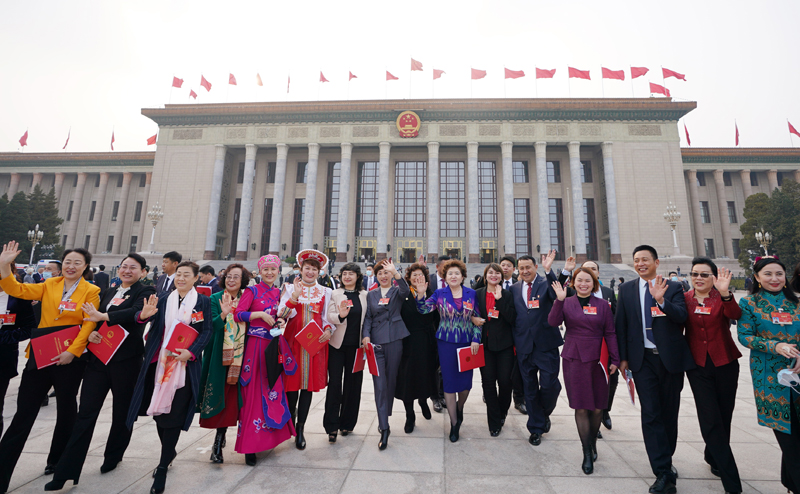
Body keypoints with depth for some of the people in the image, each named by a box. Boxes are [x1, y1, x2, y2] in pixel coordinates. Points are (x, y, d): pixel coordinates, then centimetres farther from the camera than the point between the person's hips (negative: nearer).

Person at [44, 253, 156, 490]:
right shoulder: (109, 292, 13)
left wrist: (103, 316, -32)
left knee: (122, 411, 12)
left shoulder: (145, 292, -6)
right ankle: (66, 472, 12)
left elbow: (136, 312, -25)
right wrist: (91, 332, -6)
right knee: (86, 412, 3)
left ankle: (113, 457, 33)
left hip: (126, 360, -4)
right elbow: (94, 318, 13)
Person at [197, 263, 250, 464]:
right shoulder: (215, 299, 0)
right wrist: (223, 314, -29)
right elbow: (212, 326, -11)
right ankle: (219, 438, 20)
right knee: (217, 393, 1)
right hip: (218, 355, -1)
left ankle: (219, 442, 17)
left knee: (230, 396, 2)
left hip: (239, 356, 2)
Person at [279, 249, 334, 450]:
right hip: (293, 341, -1)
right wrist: (295, 296, -18)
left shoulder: (325, 292, 9)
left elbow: (327, 317, 11)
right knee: (292, 380, 3)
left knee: (309, 383, 4)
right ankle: (290, 414, 34)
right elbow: (282, 314, -5)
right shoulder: (290, 288, 5)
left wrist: (328, 330, -9)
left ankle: (300, 429, 17)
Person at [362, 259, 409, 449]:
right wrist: (366, 335, -9)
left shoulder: (397, 291, 7)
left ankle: (385, 418, 31)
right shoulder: (371, 295, 14)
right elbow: (368, 317, 8)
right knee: (379, 384, -4)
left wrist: (396, 273, -33)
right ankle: (384, 428, 1)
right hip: (376, 342, 1)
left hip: (394, 341, -1)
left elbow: (405, 289, -17)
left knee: (391, 381, 10)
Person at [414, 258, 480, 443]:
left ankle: (459, 408, 41)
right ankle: (454, 423, 21)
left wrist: (476, 339, -4)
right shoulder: (439, 294, -1)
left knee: (466, 381, 8)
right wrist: (420, 294, -25)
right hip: (446, 343, -1)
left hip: (467, 343, 1)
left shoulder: (471, 294, 2)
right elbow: (424, 310, -9)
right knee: (449, 382, 4)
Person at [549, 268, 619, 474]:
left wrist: (615, 360, 1)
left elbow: (610, 333, 6)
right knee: (581, 407, 2)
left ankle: (593, 444, 31)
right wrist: (559, 300, -22)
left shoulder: (602, 305, 5)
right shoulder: (566, 303, 3)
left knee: (597, 407, 7)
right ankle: (587, 453, 14)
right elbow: (553, 322, -12)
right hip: (574, 359, -1)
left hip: (597, 359, 1)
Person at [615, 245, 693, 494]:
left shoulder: (673, 287, 2)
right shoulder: (626, 289, 5)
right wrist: (623, 357, 2)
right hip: (643, 359, 0)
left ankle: (665, 461, 31)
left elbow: (682, 316, -12)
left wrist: (661, 300, -28)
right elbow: (621, 324, 4)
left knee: (670, 412, 12)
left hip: (671, 358, 0)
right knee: (651, 414, -4)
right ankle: (664, 473, 4)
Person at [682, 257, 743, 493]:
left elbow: (735, 315, -25)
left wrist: (725, 293, -40)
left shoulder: (721, 297, -3)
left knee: (724, 416, 13)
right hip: (698, 365, 0)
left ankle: (713, 456, 38)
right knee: (711, 420, -3)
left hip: (725, 363, 1)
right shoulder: (685, 298, 1)